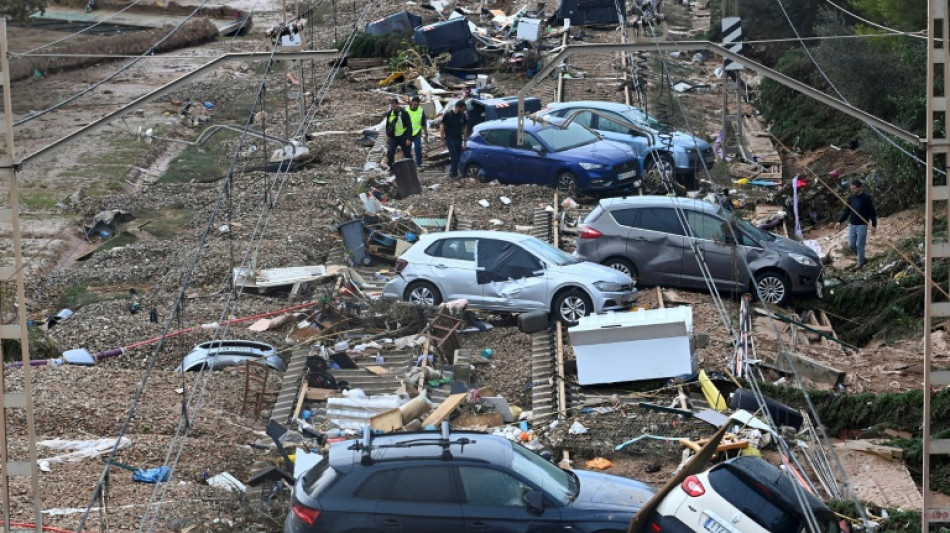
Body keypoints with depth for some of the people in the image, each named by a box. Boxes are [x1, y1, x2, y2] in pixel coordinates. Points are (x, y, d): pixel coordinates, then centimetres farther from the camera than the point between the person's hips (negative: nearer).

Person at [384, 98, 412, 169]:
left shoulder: (404, 113, -11)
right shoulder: (389, 114, 3)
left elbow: (409, 126, -10)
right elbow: (387, 125, 16)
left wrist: (409, 139, -15)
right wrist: (387, 136, 13)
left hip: (403, 137, -3)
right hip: (393, 137, 3)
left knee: (407, 153, 6)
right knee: (390, 152, -11)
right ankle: (391, 168, 1)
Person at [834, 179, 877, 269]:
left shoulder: (866, 198, -10)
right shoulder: (851, 198, 5)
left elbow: (872, 212, -7)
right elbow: (847, 211, 12)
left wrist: (874, 225, -11)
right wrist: (840, 221, 3)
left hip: (862, 225, -5)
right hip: (852, 225, 6)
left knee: (860, 246, -3)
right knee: (851, 245, 6)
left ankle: (860, 264, 10)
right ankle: (861, 257, 30)